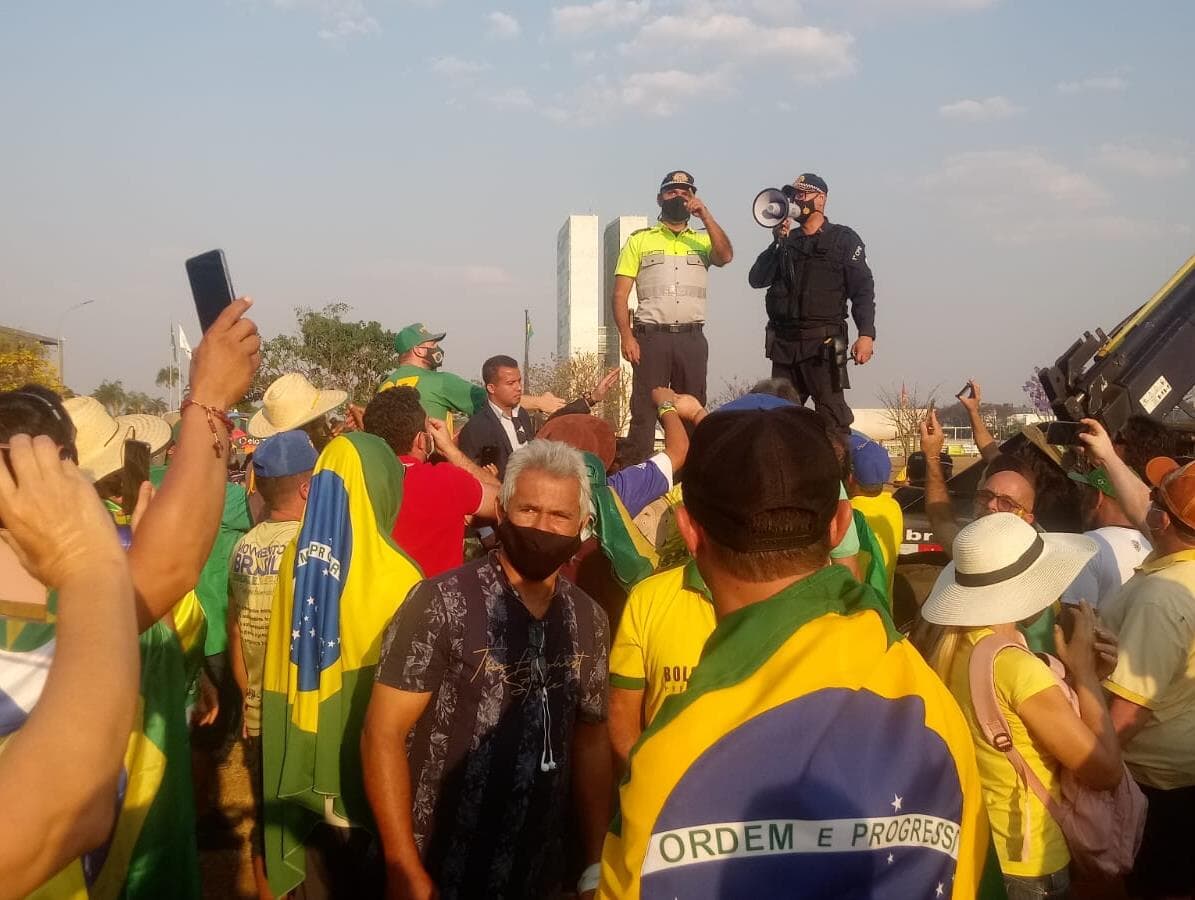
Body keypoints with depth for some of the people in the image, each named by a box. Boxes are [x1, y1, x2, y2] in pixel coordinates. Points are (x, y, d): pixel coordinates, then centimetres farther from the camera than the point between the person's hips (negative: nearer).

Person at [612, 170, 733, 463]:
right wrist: (626, 336, -10)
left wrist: (705, 215, -8)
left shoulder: (702, 240, 15)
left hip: (692, 339, 2)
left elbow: (726, 256, -8)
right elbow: (620, 294, 3)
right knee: (643, 411, -5)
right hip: (651, 337, -2)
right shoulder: (640, 240, 9)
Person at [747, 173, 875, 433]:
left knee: (832, 415, -10)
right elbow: (757, 279, 8)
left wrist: (866, 334, -15)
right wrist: (777, 243, -2)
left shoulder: (844, 239, 5)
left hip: (822, 343, -5)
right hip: (783, 343, 5)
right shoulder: (787, 240, 19)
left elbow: (863, 289, -3)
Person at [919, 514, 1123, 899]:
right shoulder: (1017, 666, -25)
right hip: (1024, 868, -7)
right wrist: (1082, 669, -12)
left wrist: (1086, 676, 0)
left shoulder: (946, 646, -3)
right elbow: (1104, 770, -19)